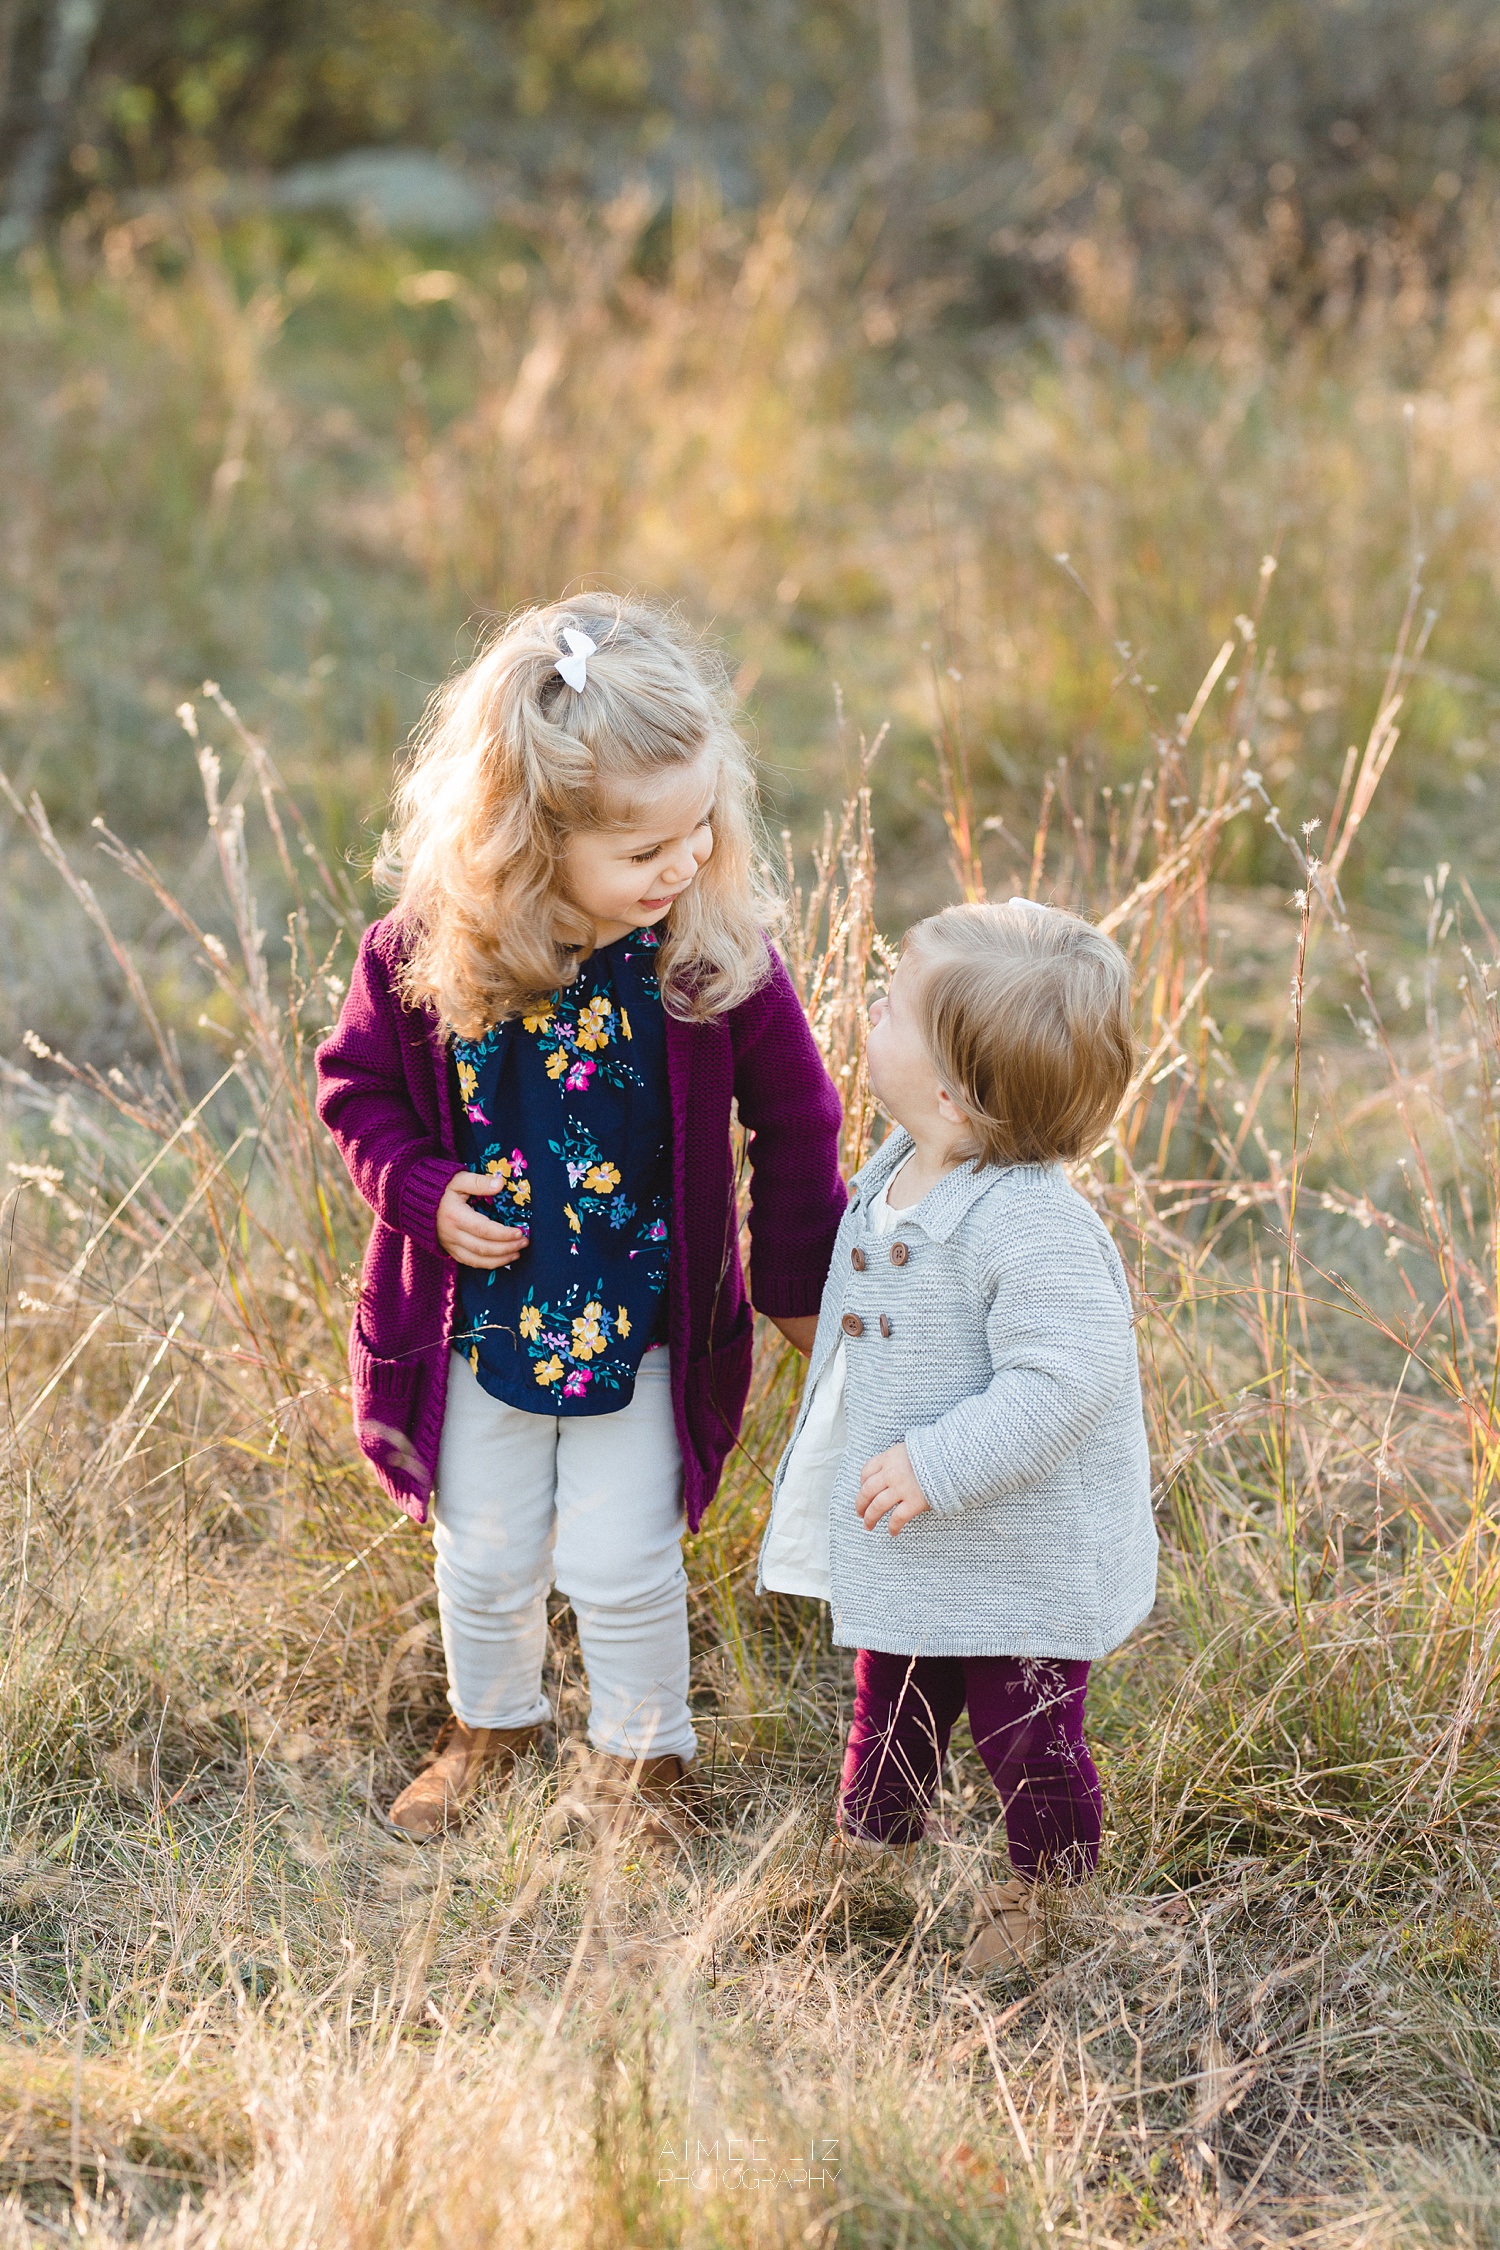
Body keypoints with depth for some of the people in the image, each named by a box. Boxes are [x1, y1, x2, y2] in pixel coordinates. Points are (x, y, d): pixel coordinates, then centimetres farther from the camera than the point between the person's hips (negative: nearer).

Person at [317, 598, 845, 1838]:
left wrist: (800, 1282, 0)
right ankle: (492, 1724, 49)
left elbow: (794, 1119, -7)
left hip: (642, 1329, -1)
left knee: (623, 1569, 9)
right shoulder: (425, 955, -21)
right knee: (485, 1559, 20)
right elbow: (355, 1083, -2)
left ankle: (644, 1759, 37)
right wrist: (423, 1193, -18)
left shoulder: (717, 954, -22)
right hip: (480, 1314, 2)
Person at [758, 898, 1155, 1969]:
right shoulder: (896, 1173, -1)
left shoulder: (1030, 1221, -31)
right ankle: (871, 1856, 45)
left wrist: (938, 1464, -32)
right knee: (892, 1716, 24)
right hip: (907, 1553, 8)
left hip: (1022, 1559, -8)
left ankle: (1046, 1893, 35)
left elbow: (1065, 1376, -34)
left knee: (1025, 1737, 11)